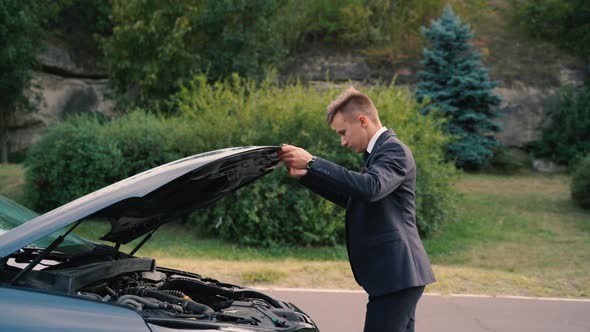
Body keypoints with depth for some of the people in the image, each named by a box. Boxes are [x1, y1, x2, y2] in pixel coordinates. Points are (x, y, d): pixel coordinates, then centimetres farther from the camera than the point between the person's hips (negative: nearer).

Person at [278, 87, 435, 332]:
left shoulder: (394, 150, -12)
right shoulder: (378, 152, 20)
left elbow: (371, 187, -31)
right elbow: (349, 196, 25)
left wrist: (312, 162, -30)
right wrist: (304, 174, 13)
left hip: (396, 274, -10)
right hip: (396, 274, 10)